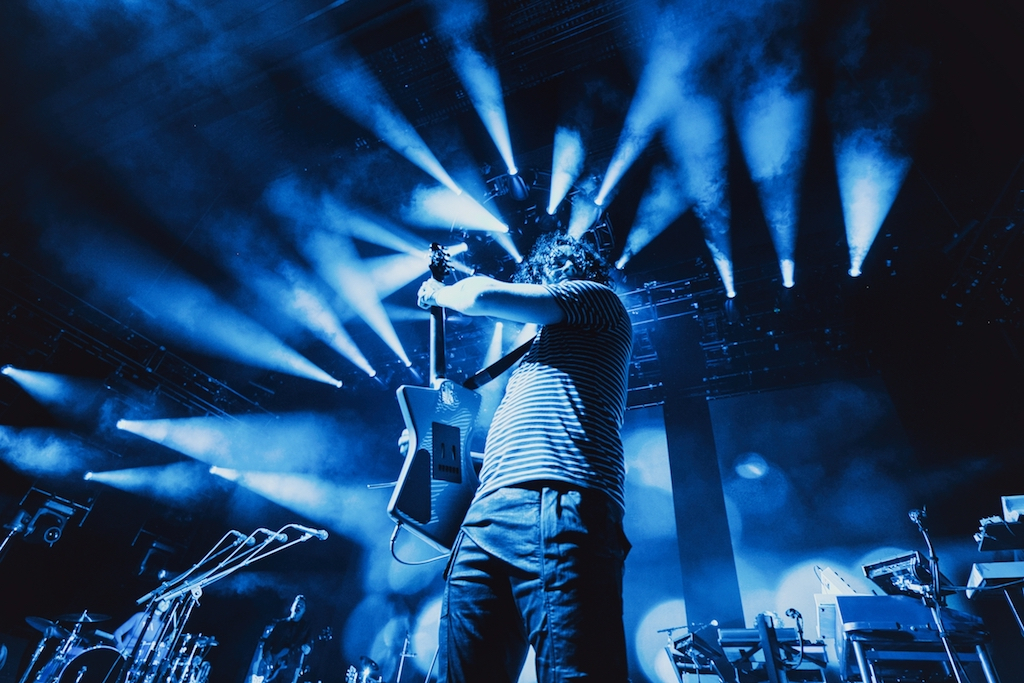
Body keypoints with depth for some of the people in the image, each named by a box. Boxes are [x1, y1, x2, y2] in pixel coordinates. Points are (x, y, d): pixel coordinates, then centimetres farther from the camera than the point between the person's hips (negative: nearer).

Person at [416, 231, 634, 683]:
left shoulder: (598, 299, 14)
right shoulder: (537, 353, 39)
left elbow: (481, 295, 1)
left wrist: (437, 292, 21)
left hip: (556, 508, -8)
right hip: (487, 515, 9)